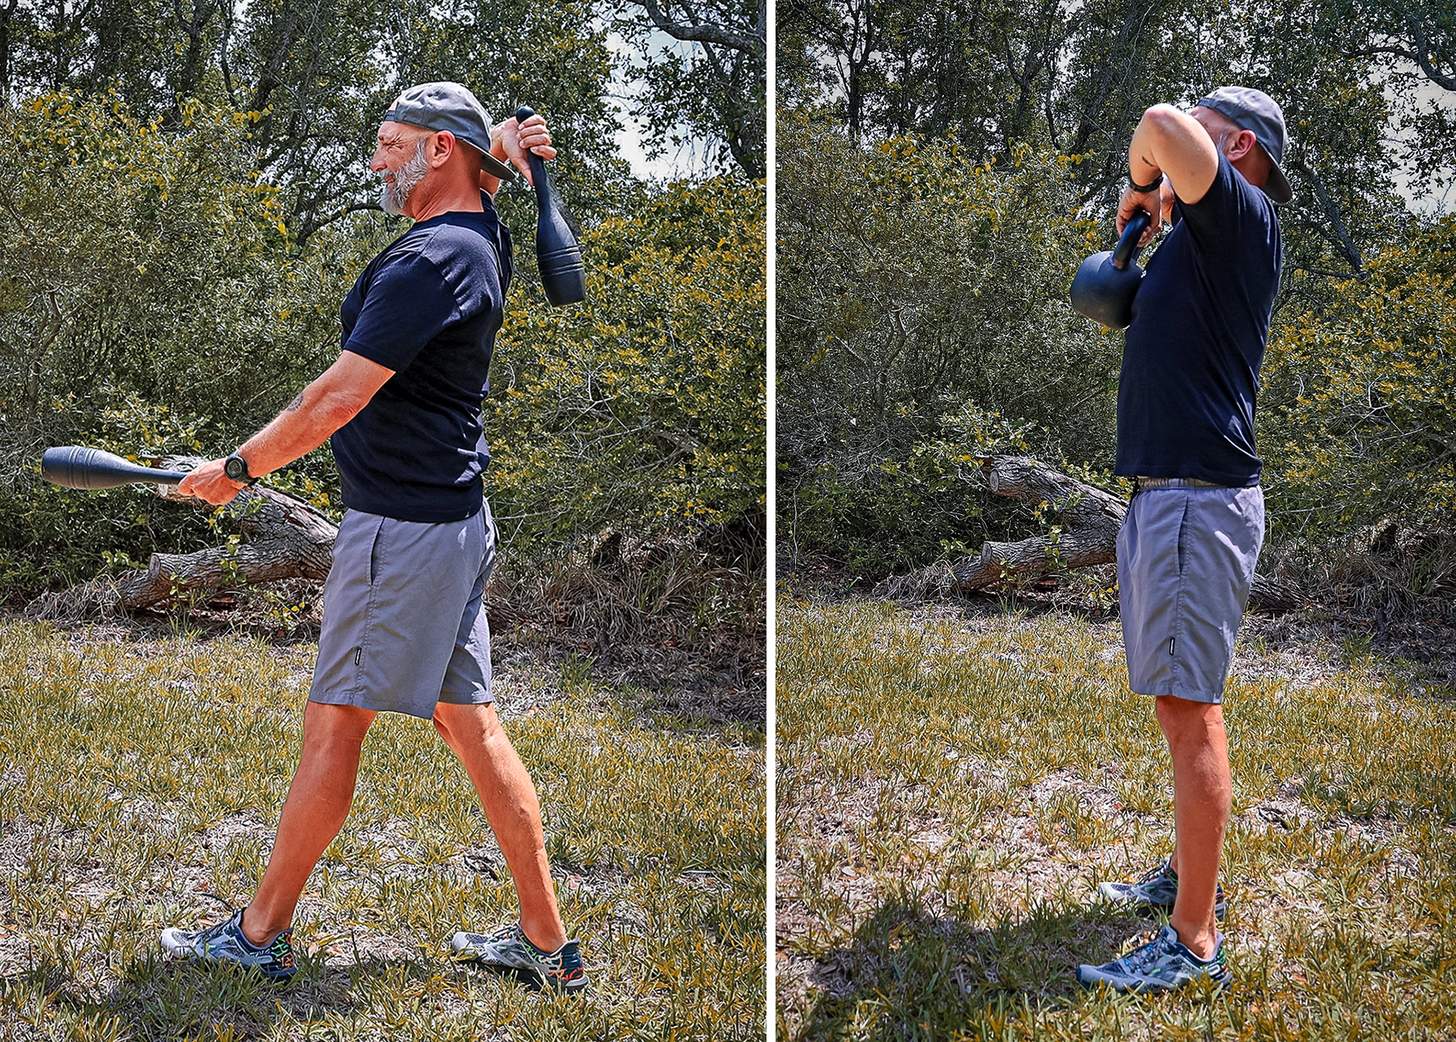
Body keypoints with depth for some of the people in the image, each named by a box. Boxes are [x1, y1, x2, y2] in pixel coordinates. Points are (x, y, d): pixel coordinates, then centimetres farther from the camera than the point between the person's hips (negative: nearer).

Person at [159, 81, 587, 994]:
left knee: (334, 725, 0)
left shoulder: (427, 262, -17)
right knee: (472, 725, 10)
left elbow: (340, 397, -19)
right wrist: (503, 158, 13)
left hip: (401, 530, -9)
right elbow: (471, 185, 35)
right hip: (457, 518, 10)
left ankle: (260, 935, 11)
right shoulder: (484, 242, 11)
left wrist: (237, 469, -8)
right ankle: (546, 943, 14)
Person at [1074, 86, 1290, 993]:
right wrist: (1147, 206, 21)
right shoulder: (1205, 236, 20)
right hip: (1165, 493, 10)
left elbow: (1164, 124, -26)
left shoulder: (1245, 217, -9)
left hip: (1199, 498, -10)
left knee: (1191, 711, -10)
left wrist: (1145, 186, -6)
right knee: (1181, 704, 19)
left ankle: (1193, 943, -7)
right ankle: (1189, 876, 33)